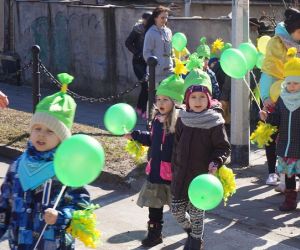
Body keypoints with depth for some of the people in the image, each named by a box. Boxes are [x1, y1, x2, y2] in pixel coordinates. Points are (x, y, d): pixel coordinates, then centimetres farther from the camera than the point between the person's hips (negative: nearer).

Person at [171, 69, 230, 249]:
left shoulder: (215, 122, -11)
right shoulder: (182, 120, 1)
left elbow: (224, 147, -8)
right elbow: (176, 146, 11)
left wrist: (215, 163, -24)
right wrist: (174, 169, 12)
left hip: (202, 175, -4)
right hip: (181, 174, 4)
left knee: (196, 211, 4)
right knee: (177, 209, 11)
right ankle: (191, 232, 39)